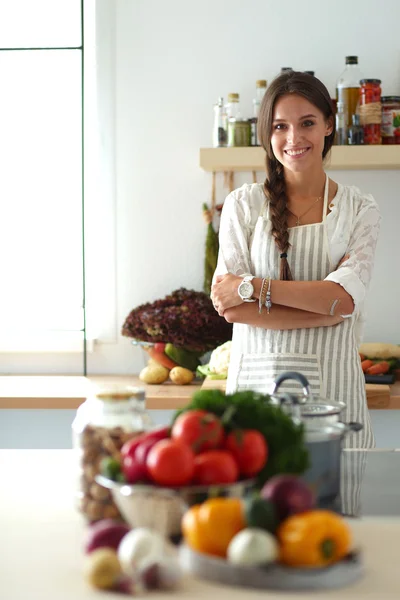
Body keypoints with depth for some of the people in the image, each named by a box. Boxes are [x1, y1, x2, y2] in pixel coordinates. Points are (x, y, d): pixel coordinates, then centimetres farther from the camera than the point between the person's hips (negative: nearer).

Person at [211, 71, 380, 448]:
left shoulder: (358, 209, 5)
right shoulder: (244, 204, 4)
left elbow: (347, 298, -10)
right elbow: (230, 307, -6)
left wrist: (252, 287, -11)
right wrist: (327, 307, -12)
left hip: (331, 386, 0)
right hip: (256, 379, 0)